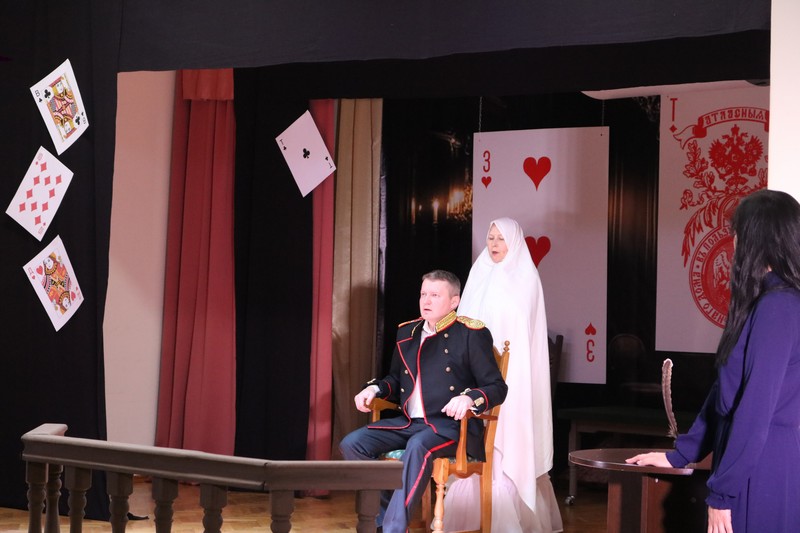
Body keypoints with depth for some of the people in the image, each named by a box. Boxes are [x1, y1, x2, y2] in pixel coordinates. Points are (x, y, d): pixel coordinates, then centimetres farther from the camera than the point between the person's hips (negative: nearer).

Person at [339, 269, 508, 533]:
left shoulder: (472, 334, -3)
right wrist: (375, 388, 6)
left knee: (418, 447, -38)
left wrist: (469, 398, -27)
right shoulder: (407, 332, 15)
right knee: (352, 444, -13)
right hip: (408, 422, 7)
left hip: (451, 425, -6)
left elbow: (497, 388, -6)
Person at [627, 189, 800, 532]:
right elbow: (728, 389, 18)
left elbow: (757, 407, -20)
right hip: (753, 466, 9)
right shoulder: (766, 304, 14)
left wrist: (722, 492, -18)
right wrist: (679, 454, 20)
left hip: (764, 472, -9)